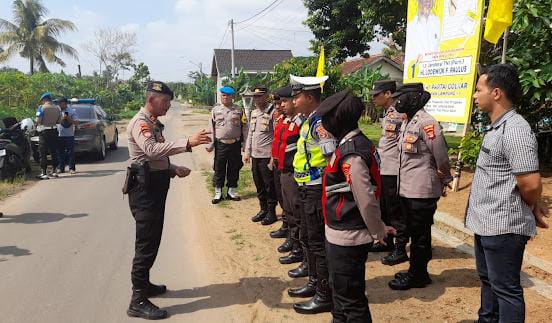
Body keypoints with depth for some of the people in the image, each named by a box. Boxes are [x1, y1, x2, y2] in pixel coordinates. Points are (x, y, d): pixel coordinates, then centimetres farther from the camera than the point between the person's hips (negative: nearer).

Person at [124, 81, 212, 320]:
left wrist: (174, 169, 11)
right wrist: (187, 143, -42)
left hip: (155, 187, 10)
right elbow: (152, 150, -35)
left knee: (151, 239, 18)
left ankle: (143, 284, 33)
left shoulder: (153, 123, 17)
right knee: (146, 243, -7)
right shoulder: (140, 122, -14)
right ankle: (138, 301, 1)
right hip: (145, 187, -10)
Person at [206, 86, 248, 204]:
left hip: (235, 144, 1)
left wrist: (244, 143, 0)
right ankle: (218, 192, 15)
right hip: (220, 144, 0)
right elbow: (211, 128, 6)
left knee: (234, 169, 9)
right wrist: (210, 144, 1)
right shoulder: (215, 110, 5)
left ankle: (231, 191, 23)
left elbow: (245, 127, 6)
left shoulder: (239, 110, 5)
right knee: (219, 169, 4)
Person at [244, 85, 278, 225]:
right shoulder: (254, 113, 14)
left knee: (270, 185, 2)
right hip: (255, 155, 8)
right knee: (259, 185, 15)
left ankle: (271, 212, 14)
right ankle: (263, 209, 29)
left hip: (267, 156, -8)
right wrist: (247, 152, 15)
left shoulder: (272, 112, -10)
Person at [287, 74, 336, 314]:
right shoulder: (309, 121, 12)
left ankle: (325, 296, 14)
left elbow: (334, 159, -23)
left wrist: (326, 189, -18)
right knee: (311, 238, 20)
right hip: (307, 188, 10)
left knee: (319, 242, 0)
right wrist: (305, 187, 17)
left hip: (317, 190, -10)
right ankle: (314, 283, 35)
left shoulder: (320, 123, -19)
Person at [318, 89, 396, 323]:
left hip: (346, 238, -10)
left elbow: (366, 199, -23)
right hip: (344, 234, 10)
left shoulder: (351, 152, -23)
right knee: (341, 292, 25)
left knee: (351, 299, 6)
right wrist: (378, 228, 16)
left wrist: (378, 231, -10)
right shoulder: (355, 143, 7)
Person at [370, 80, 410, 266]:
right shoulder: (387, 114, 14)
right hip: (383, 169, 10)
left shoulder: (399, 114, -17)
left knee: (396, 211, 0)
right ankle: (387, 242, 34)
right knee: (384, 208, 19)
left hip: (393, 171, -10)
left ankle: (400, 249, 12)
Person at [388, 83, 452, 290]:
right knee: (414, 232, 18)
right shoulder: (407, 122, 13)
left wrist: (444, 181, -4)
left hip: (421, 191, -9)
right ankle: (416, 272, 31)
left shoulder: (426, 123, -17)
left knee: (420, 234, 3)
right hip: (407, 188, 9)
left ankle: (417, 276, 17)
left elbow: (441, 155, -15)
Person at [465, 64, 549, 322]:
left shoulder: (514, 130, -22)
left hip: (503, 226, -10)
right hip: (486, 223, 10)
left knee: (505, 288, 4)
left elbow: (530, 183, -25)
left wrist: (534, 210, -6)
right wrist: (534, 207, 14)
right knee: (488, 279, 24)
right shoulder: (497, 127, 11)